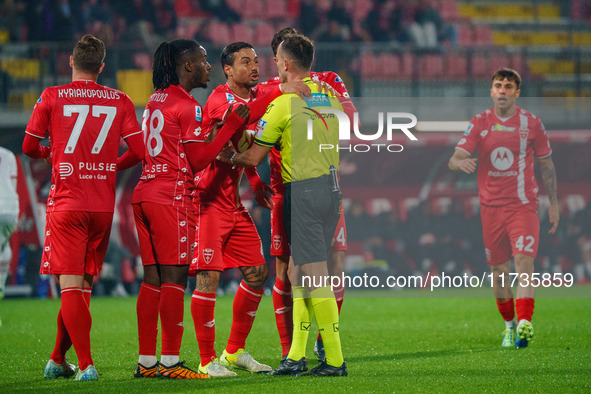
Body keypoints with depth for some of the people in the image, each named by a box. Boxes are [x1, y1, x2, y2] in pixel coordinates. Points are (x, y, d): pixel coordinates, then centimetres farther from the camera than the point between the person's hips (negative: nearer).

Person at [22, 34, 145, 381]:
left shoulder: (52, 98, -1)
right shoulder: (120, 101, 4)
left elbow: (29, 147, 7)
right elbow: (140, 150, 3)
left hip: (66, 203, -3)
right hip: (104, 205, 3)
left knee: (71, 285, -4)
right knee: (83, 285, 13)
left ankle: (86, 364, -14)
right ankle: (58, 360, 19)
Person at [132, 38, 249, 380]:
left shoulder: (155, 101, 17)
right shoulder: (188, 107, -9)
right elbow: (198, 160, -9)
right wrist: (231, 124, -7)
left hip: (145, 192, 9)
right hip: (172, 195, -9)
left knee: (153, 278, 9)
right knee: (175, 277, -7)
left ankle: (147, 361, 9)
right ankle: (170, 362, -8)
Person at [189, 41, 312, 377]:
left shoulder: (257, 95, 11)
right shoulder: (219, 99, -14)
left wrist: (255, 182, 12)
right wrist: (279, 92, -39)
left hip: (234, 202, 9)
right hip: (208, 199, -9)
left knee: (257, 273, 8)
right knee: (209, 276, -11)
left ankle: (236, 351, 21)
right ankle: (207, 360, -4)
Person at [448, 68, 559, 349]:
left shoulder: (531, 123, 1)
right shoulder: (479, 123, 2)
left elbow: (546, 164, 10)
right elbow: (454, 160, -5)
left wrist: (553, 203, 9)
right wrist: (461, 162, -30)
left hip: (524, 205, -2)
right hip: (491, 207, 2)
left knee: (524, 263, -18)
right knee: (499, 270, 7)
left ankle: (524, 324, -27)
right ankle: (509, 325, 24)